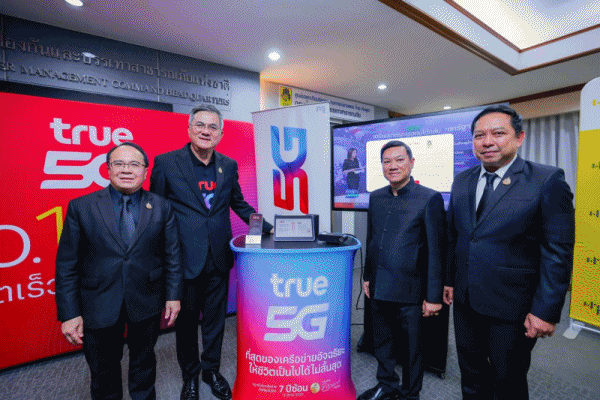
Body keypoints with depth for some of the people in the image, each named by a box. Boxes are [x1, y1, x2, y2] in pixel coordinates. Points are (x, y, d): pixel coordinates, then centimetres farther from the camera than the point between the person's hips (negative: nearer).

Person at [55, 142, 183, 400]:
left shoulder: (162, 208, -4)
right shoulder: (80, 207, -6)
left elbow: (173, 256, -2)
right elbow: (67, 265, -5)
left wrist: (173, 296, -3)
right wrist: (69, 313, -7)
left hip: (147, 303, 1)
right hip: (99, 307, 0)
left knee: (144, 361, 23)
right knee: (104, 371, 19)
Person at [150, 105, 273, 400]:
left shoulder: (229, 165, 4)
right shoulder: (166, 163, -6)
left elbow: (239, 204, 14)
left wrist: (268, 228, 6)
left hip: (219, 258, 3)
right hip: (185, 259, -2)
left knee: (215, 319, 18)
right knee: (186, 321, 17)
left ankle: (212, 370, 43)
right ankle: (190, 376, 42)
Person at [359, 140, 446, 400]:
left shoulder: (430, 199, -11)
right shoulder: (376, 197, 5)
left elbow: (436, 251, -11)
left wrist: (434, 296, -10)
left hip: (409, 291, -5)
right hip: (379, 288, 5)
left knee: (411, 348, 15)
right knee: (382, 342, 21)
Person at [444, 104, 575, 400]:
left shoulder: (547, 181, -12)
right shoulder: (461, 181, 4)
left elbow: (558, 252, -13)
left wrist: (546, 310, -15)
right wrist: (449, 279, 9)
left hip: (512, 307, -4)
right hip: (465, 301, 5)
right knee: (471, 375, 22)